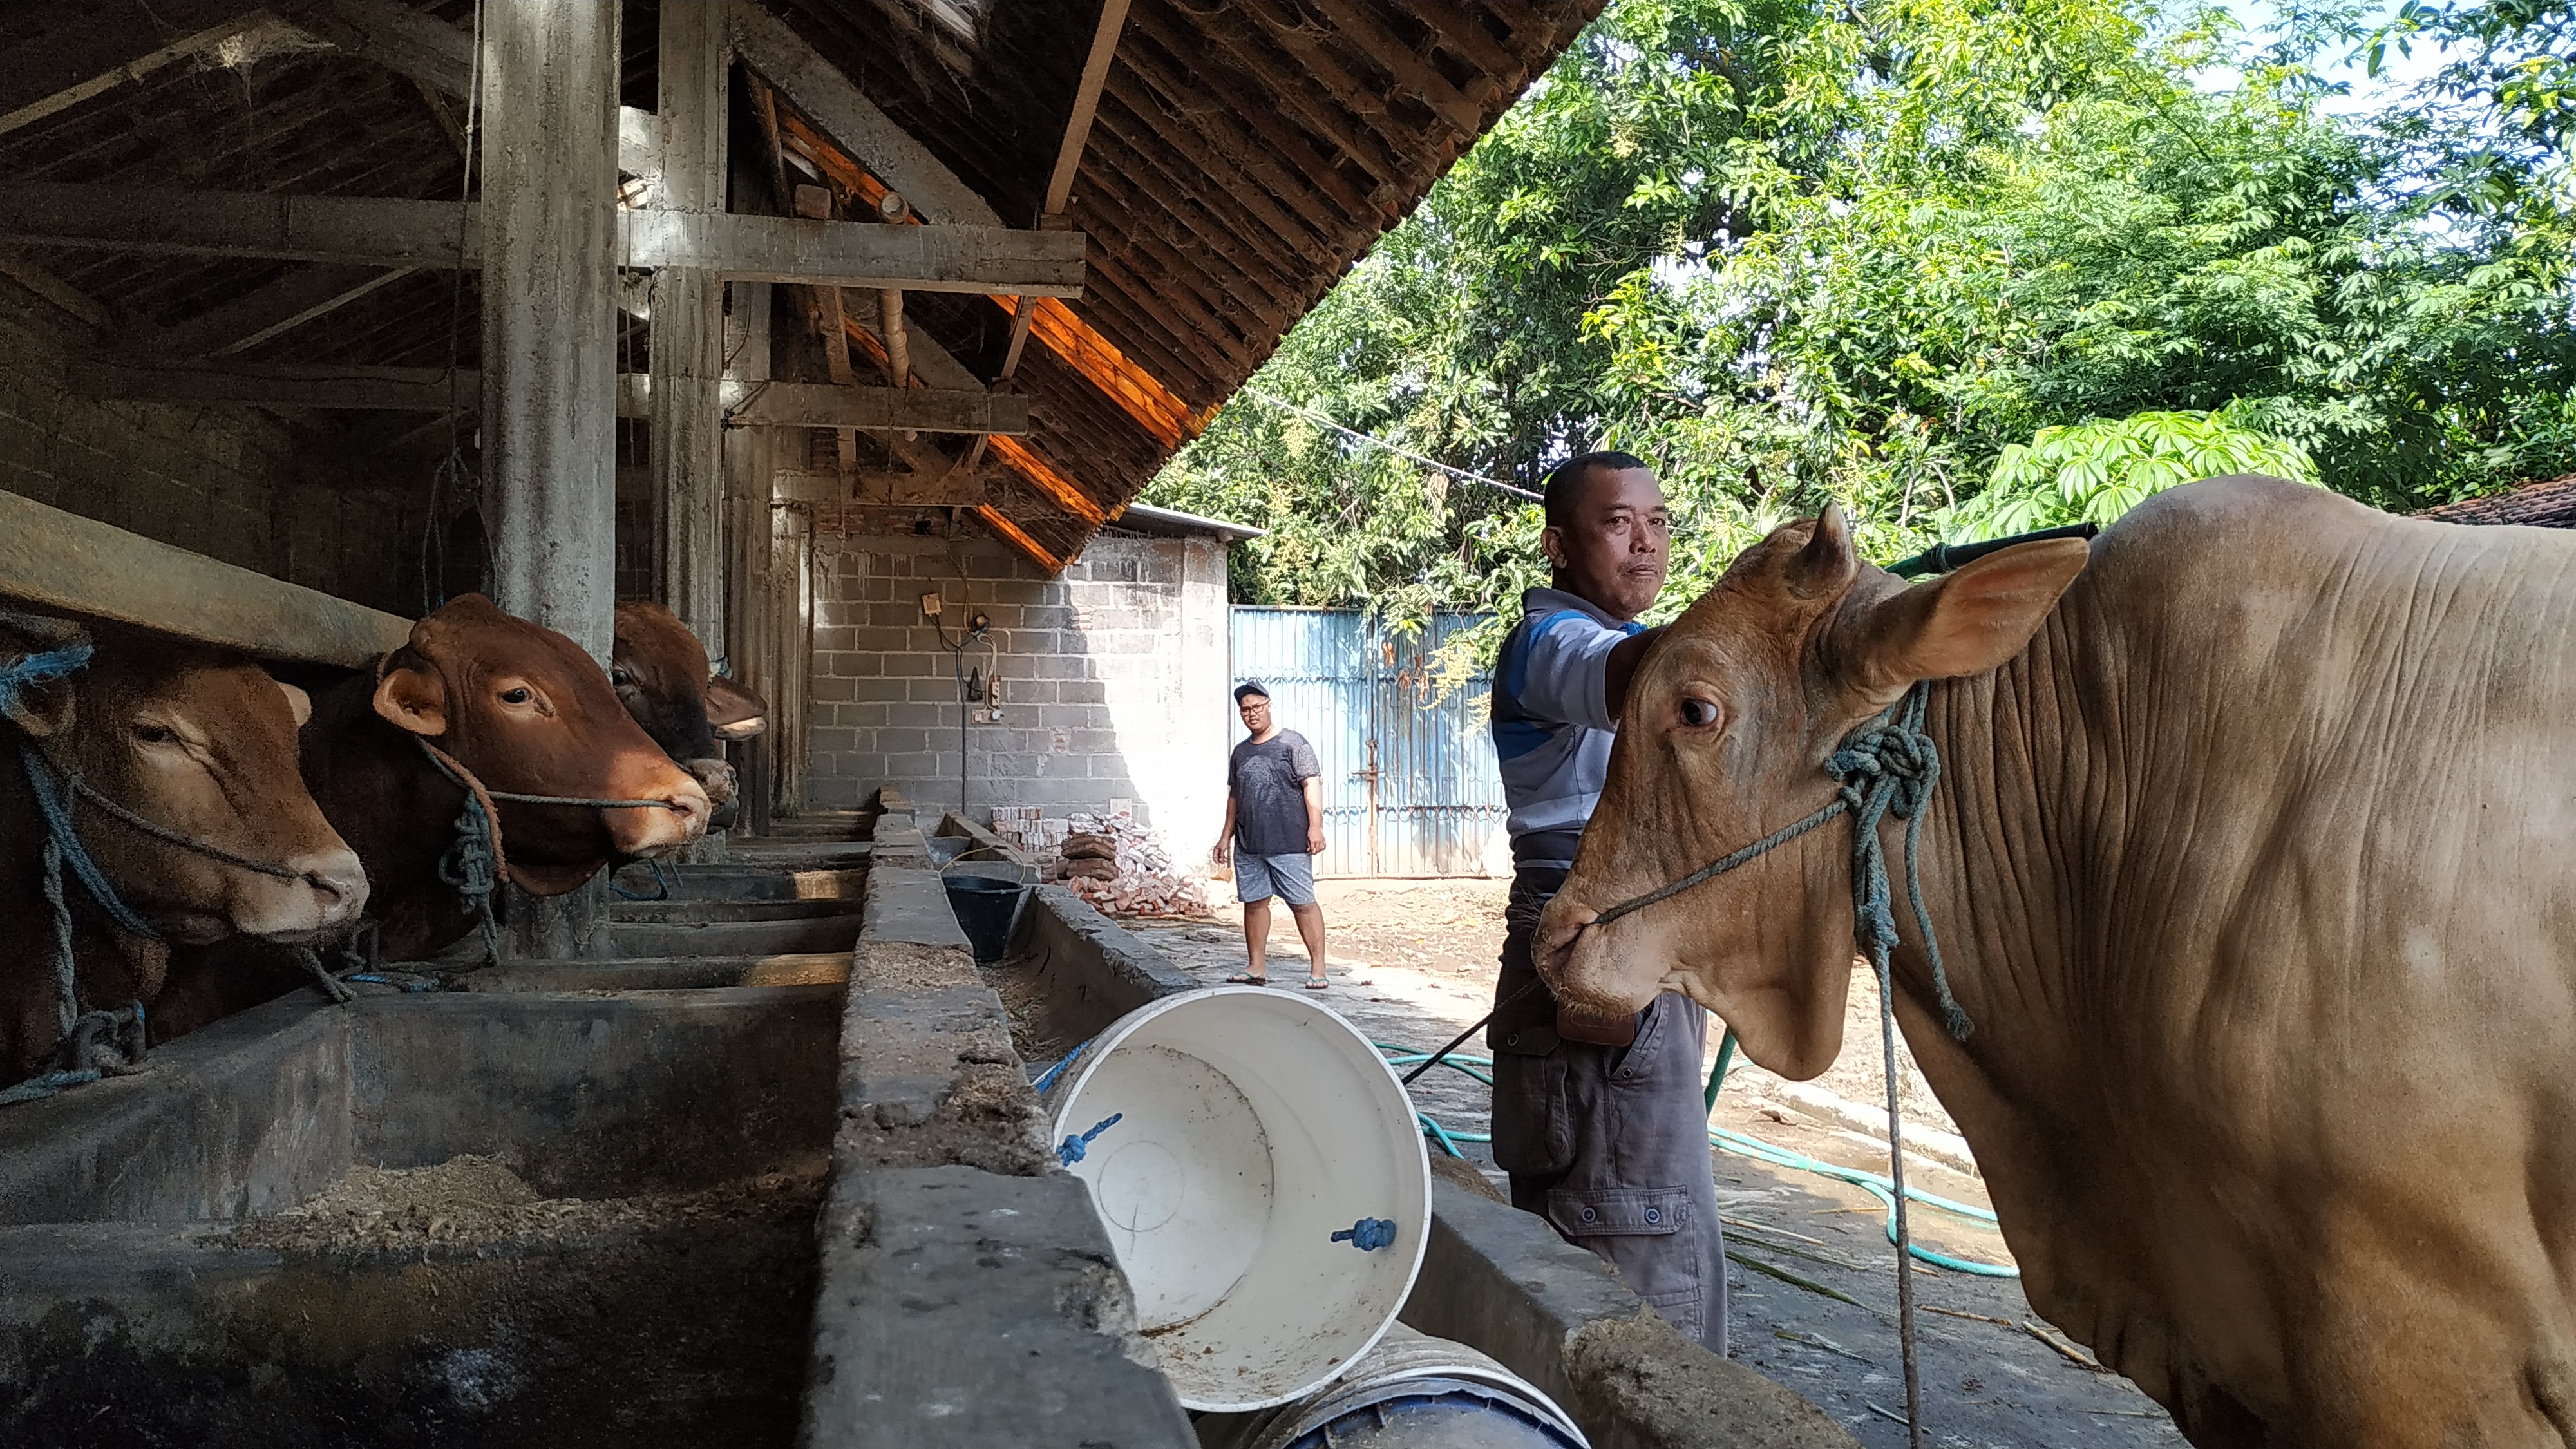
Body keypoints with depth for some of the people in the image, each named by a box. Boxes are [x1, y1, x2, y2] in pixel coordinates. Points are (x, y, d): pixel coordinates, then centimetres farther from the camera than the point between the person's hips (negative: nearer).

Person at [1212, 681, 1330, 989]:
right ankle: (1257, 967, 14)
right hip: (1248, 846, 6)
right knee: (1254, 903, 7)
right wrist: (1226, 836, 20)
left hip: (1289, 844, -6)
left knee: (1303, 903, -4)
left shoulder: (1293, 743, 0)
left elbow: (1312, 785, -7)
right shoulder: (1241, 752, 18)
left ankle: (1318, 968, -1)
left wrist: (1315, 826, -16)